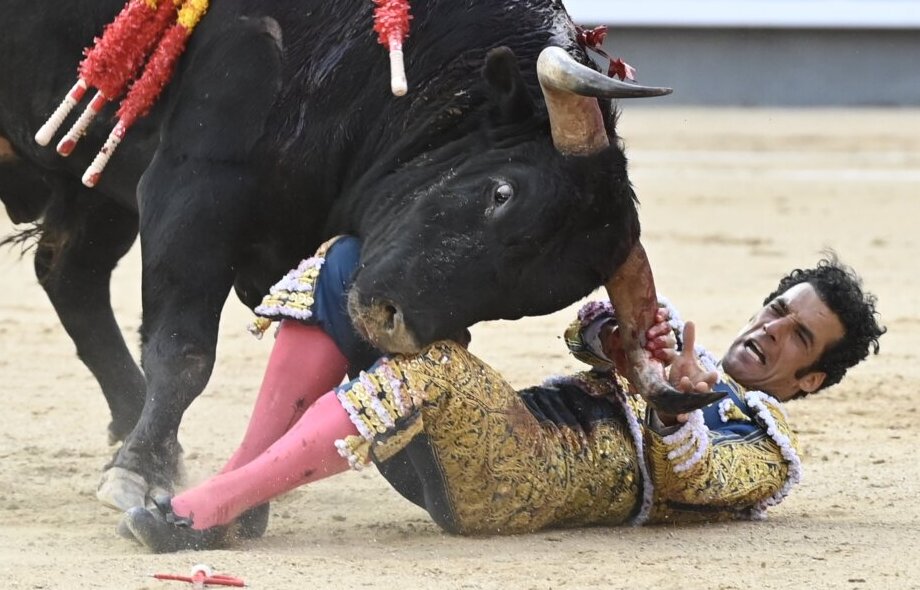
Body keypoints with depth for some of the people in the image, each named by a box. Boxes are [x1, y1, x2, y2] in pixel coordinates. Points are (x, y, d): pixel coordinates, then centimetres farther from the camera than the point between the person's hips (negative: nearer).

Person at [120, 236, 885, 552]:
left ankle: (213, 510, -40)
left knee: (431, 369, -37)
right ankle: (248, 476, -20)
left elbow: (687, 481, -7)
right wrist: (615, 335, -5)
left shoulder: (768, 453, 15)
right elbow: (589, 331, 18)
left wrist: (676, 400, -26)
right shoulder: (688, 353, 37)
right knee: (348, 266, -8)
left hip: (532, 480, -8)